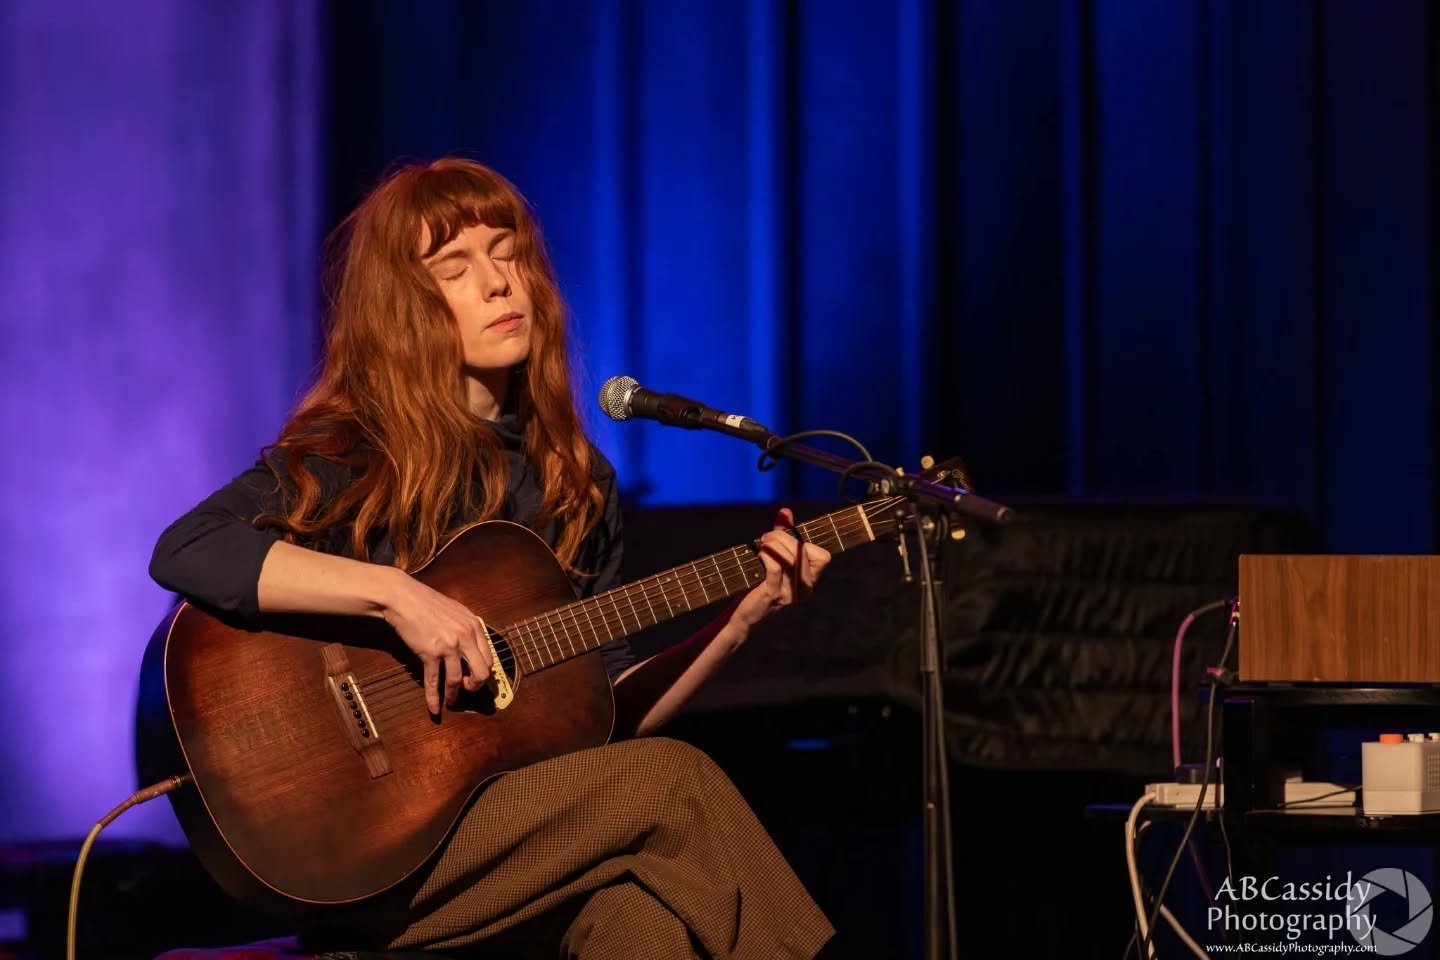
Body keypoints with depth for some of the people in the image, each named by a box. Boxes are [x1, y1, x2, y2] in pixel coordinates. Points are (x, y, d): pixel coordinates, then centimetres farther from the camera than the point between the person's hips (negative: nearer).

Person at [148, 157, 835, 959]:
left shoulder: (574, 479, 14)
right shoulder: (349, 456, -3)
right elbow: (183, 554, -21)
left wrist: (742, 617, 2)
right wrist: (394, 593, -25)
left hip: (539, 834, 4)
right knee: (676, 783, -23)